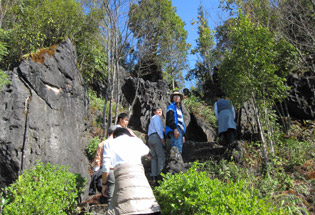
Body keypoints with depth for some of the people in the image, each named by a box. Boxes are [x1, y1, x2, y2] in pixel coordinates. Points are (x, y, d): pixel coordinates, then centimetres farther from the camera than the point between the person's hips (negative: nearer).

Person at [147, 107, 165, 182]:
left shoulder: (152, 119, 31)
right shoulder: (156, 117, 4)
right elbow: (158, 127, -10)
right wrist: (162, 138, -12)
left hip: (150, 138, 9)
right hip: (156, 137, -9)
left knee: (154, 157, 3)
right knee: (161, 156, -12)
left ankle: (153, 176, -3)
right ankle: (160, 174, -20)